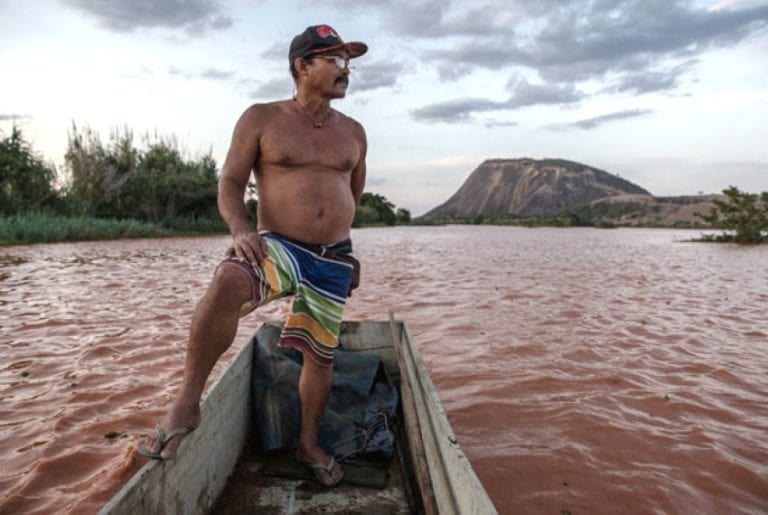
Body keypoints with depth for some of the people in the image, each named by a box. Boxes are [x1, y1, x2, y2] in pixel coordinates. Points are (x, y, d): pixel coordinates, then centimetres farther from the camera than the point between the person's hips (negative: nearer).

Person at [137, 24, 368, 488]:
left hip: (335, 261, 4)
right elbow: (230, 183, -3)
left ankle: (310, 444, 34)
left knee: (321, 355, 10)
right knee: (228, 281, -37)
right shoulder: (261, 119, 0)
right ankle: (187, 404, -21)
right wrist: (241, 229, -22)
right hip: (278, 246, -4)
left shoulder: (353, 132, 10)